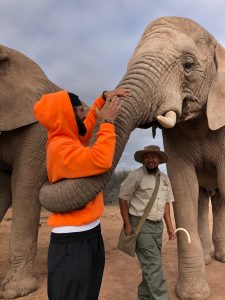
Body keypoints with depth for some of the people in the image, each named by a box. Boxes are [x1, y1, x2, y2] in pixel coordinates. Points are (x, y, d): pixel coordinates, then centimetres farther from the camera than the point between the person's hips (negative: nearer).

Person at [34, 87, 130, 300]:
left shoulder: (70, 138, 7)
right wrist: (107, 122, -24)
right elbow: (101, 161, -36)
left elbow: (88, 122, 24)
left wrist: (104, 97, 11)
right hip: (72, 240, -9)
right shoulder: (61, 147, -23)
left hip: (90, 233, 10)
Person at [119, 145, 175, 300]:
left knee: (151, 263, 16)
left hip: (158, 225, 7)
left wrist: (169, 226, 10)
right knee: (153, 264, -7)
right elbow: (123, 197, -9)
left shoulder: (165, 178, 8)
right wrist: (127, 224, -12)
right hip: (141, 225, -6)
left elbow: (166, 203, 13)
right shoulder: (136, 175, -12)